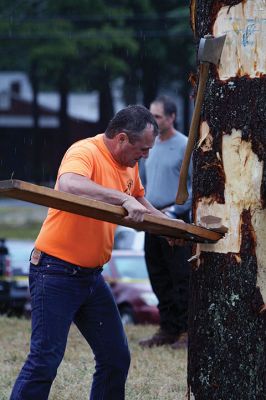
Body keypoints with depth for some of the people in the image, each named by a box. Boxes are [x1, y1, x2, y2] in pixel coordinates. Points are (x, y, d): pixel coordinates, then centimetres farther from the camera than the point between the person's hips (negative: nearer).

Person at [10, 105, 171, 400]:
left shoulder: (130, 165, 9)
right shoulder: (85, 152, -18)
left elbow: (138, 202, 30)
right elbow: (68, 184, -41)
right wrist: (123, 198, -42)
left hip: (91, 275, 9)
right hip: (56, 273, -9)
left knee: (116, 359, 10)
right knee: (45, 360, -11)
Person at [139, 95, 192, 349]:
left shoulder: (185, 147, -8)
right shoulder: (150, 146, 14)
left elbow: (195, 187, -11)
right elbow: (142, 182, 24)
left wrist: (174, 209, -16)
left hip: (175, 220, -7)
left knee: (181, 277, -7)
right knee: (159, 278, 9)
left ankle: (186, 331, -3)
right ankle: (168, 329, 16)